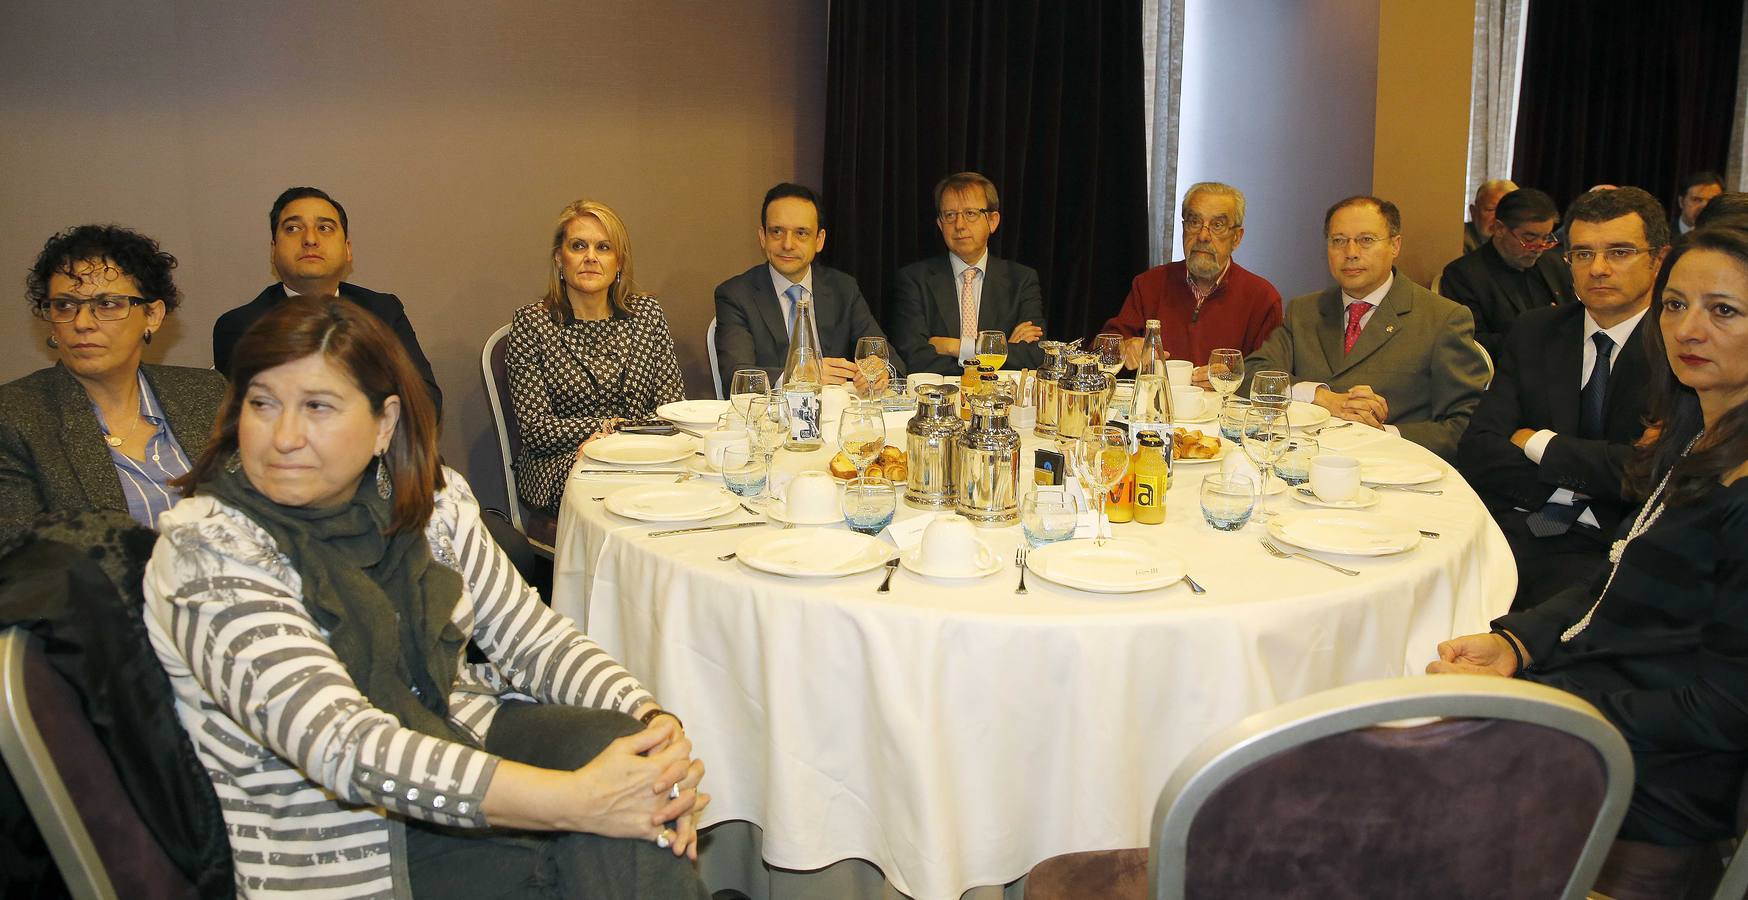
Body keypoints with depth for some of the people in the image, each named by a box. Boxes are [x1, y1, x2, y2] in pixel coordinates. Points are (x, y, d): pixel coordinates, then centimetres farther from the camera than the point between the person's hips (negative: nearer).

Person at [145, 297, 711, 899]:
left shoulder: (429, 499, 0)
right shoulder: (204, 553, -18)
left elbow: (530, 634, 2)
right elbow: (340, 747, -29)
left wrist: (654, 722, -19)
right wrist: (573, 800, -36)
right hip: (347, 850, -5)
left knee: (614, 741, -22)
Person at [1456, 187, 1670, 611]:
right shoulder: (1534, 333, 12)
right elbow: (1477, 451, 4)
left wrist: (1541, 445, -4)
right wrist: (1576, 482, -8)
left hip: (1612, 545, -3)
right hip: (1520, 526, 4)